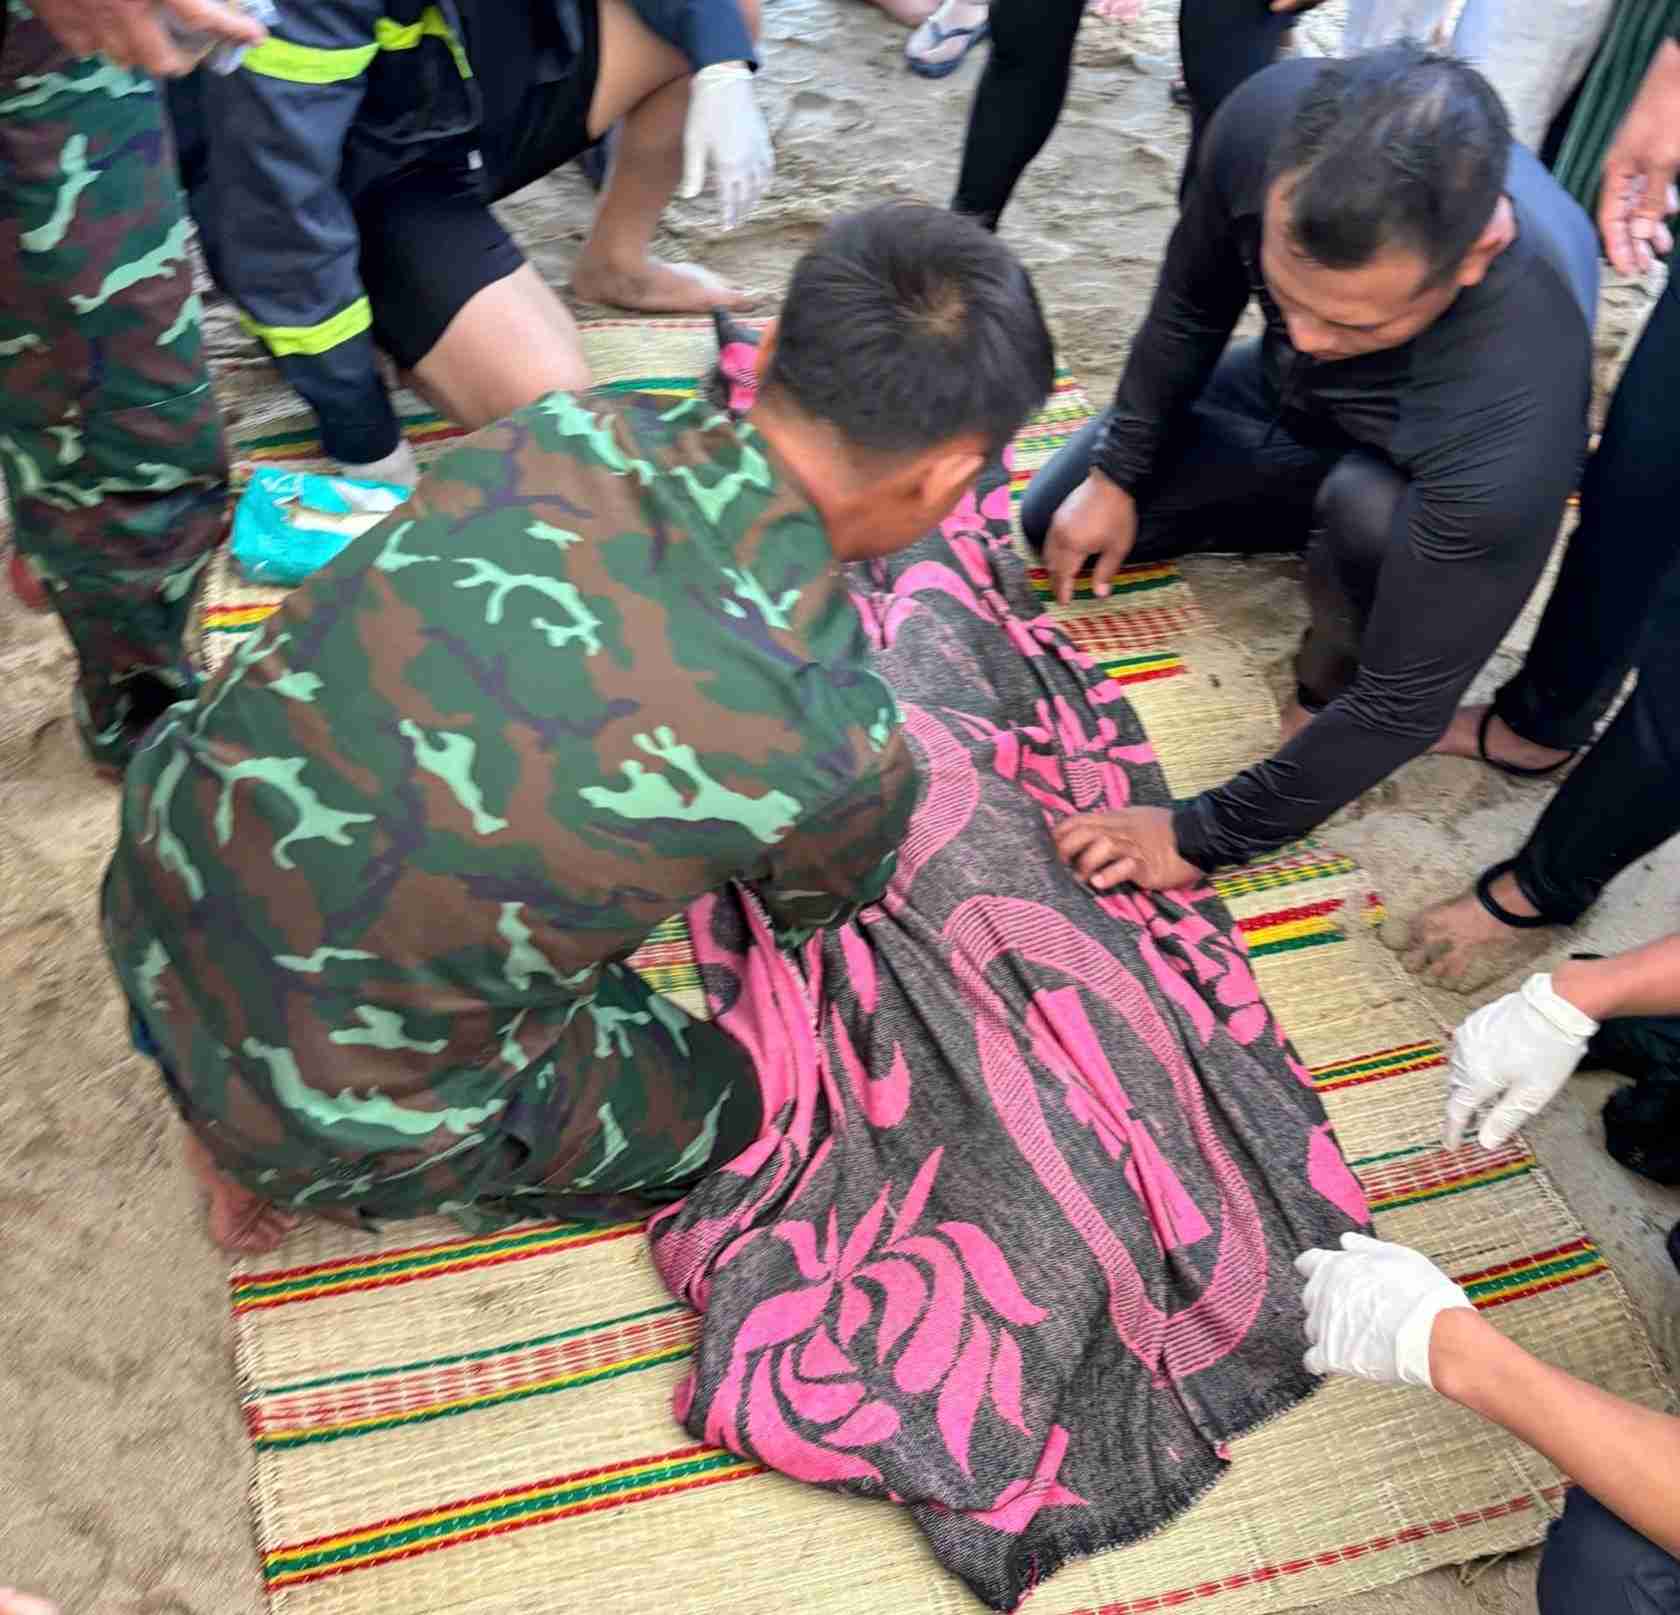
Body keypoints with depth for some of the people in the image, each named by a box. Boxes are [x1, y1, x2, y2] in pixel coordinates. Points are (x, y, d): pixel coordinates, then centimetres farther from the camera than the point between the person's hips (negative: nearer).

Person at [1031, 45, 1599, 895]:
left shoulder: (1511, 427, -46)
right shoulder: (1273, 119, -34)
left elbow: (1408, 701, -35)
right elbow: (1190, 305, -12)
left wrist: (1205, 837, -27)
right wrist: (1118, 470, -3)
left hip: (1419, 479, -4)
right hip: (1284, 395, 5)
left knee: (1369, 503, -38)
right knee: (1052, 520, 4)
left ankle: (1335, 672, -4)